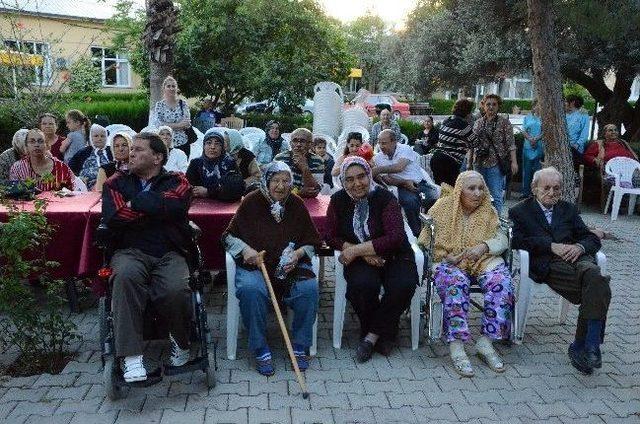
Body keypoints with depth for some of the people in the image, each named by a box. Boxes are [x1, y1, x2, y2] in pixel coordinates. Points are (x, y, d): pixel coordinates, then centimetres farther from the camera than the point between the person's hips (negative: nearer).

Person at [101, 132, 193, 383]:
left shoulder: (176, 181, 11)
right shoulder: (116, 182, 15)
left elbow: (174, 206, -13)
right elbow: (112, 218, -5)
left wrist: (134, 203, -2)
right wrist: (155, 208, -4)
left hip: (169, 253, 0)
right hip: (131, 251, 1)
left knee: (175, 290, -31)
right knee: (126, 276, -35)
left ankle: (181, 342, 1)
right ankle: (130, 356, -30)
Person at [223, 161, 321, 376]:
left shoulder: (297, 205, 6)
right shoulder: (251, 202, 0)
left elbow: (311, 242, 12)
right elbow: (229, 236, 7)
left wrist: (298, 254, -9)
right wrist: (245, 249, -13)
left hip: (291, 264, 2)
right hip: (254, 263, -1)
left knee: (309, 288, -28)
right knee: (250, 290, -35)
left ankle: (300, 347, -9)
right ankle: (260, 350, -17)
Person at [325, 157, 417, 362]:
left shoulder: (384, 197, -10)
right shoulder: (338, 200, 0)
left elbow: (395, 237, -19)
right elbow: (330, 236, -1)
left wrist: (356, 249, -22)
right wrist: (363, 253, -15)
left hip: (394, 255, -1)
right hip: (360, 259, 1)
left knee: (403, 285, -31)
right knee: (362, 284, -32)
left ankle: (371, 336, -11)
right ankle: (383, 334, -5)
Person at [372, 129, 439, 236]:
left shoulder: (404, 149, -4)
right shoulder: (378, 158, 5)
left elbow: (399, 167, -24)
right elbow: (387, 180, -1)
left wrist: (378, 170, -27)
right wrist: (405, 182, -16)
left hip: (420, 184, 0)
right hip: (402, 187, 1)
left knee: (432, 198, -29)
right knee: (410, 201, -34)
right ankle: (416, 232, -15)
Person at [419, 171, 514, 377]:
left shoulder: (488, 211, 10)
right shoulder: (443, 207, 0)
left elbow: (502, 240, 6)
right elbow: (425, 240, -2)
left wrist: (484, 246, -15)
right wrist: (447, 256, -16)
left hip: (483, 260, 3)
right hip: (448, 261, -3)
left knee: (501, 282, -27)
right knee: (456, 282, -37)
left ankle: (486, 342, -23)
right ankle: (456, 347, -38)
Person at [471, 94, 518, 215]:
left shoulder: (504, 122, 1)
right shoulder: (478, 123, 13)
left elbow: (511, 144, -4)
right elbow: (472, 144, 16)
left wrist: (513, 161, -11)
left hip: (496, 164, -4)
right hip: (479, 164, 5)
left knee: (496, 195, -6)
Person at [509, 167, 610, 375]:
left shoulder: (568, 209, 29)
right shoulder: (520, 211, 17)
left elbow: (592, 239, 20)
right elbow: (517, 240, -2)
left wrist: (580, 247, -4)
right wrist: (551, 246, -10)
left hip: (576, 257, 4)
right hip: (547, 264, -4)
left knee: (593, 274, -34)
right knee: (599, 287, -31)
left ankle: (582, 347, -29)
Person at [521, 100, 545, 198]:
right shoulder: (527, 118, 16)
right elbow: (524, 131, 8)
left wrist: (537, 138, -16)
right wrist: (530, 139, -10)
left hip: (539, 147, -3)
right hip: (528, 147, 3)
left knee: (538, 170, -4)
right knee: (526, 170, 3)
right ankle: (525, 192, 9)